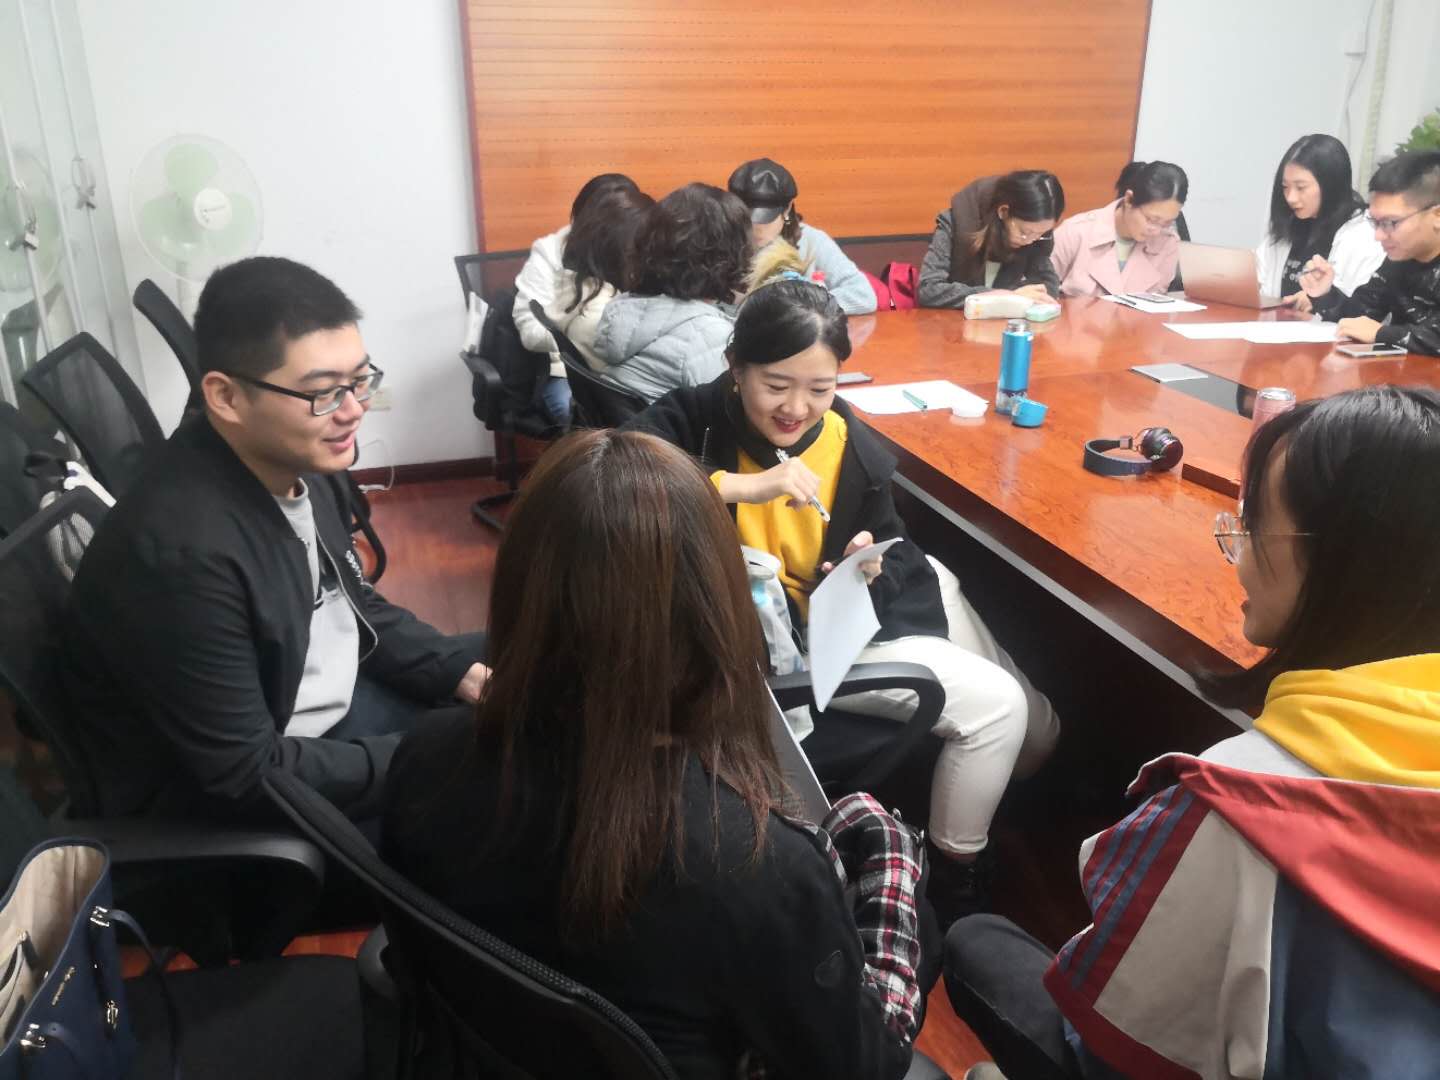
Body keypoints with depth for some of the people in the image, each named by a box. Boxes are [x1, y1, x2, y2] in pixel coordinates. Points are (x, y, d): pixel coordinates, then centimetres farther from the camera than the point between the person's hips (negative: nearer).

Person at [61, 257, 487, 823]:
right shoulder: (181, 552, -33)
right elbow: (248, 775, -27)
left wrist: (464, 672, -7)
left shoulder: (293, 458, -9)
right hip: (226, 802, -7)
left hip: (335, 702, 8)